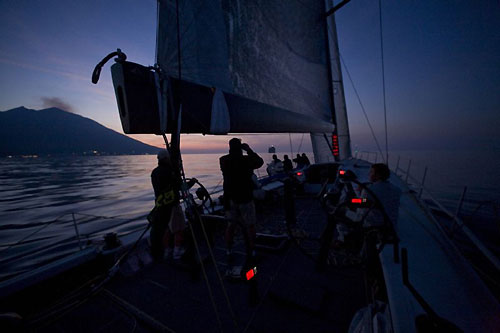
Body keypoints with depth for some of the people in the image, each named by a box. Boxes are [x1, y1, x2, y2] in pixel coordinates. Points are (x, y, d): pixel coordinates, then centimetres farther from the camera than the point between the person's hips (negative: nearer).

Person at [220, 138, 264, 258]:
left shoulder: (223, 161, -2)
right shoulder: (246, 160, -14)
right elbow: (260, 162, 2)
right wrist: (249, 150, 2)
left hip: (229, 199, 4)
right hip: (245, 199, -4)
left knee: (230, 225, 15)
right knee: (250, 226, 11)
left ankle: (229, 251, 25)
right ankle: (251, 251, 21)